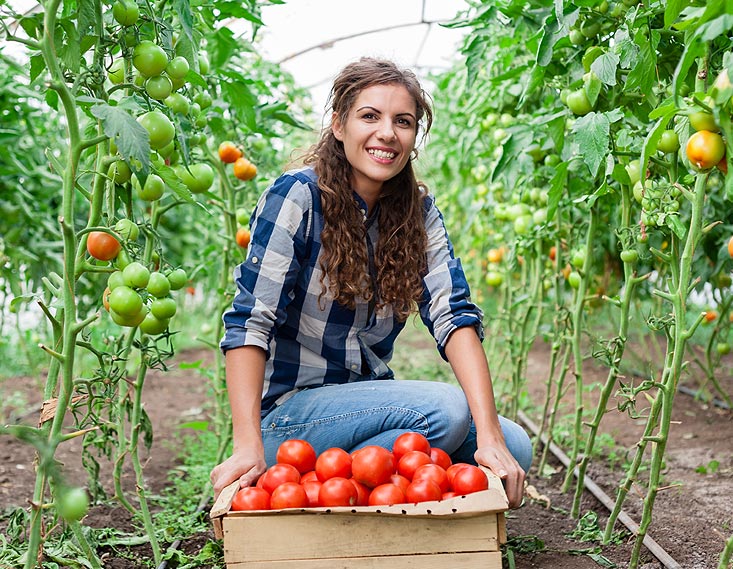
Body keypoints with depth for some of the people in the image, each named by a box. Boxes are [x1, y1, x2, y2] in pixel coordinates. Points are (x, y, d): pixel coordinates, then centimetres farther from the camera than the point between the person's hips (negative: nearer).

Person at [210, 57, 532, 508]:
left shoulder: (419, 211, 2)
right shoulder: (297, 196, -13)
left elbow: (454, 317, -10)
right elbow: (249, 323, -19)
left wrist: (490, 437, -21)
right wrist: (248, 446, -30)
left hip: (368, 401, 6)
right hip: (288, 412, -6)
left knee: (515, 448, -9)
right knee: (446, 408, -26)